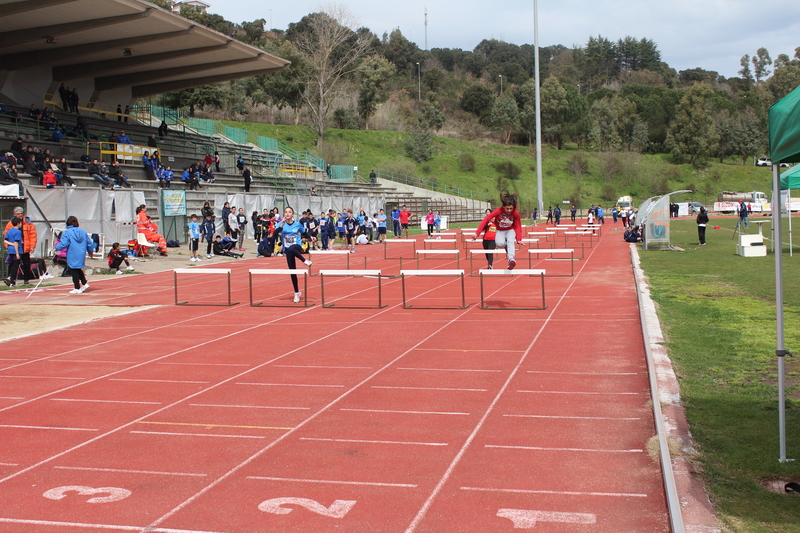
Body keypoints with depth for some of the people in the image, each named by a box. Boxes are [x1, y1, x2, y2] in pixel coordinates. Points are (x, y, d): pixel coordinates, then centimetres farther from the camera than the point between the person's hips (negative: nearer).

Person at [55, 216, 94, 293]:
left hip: (72, 257, -5)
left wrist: (57, 247, 3)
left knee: (74, 271, 2)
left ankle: (77, 289, 5)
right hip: (81, 255, 5)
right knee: (78, 270, 22)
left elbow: (63, 244, -15)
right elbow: (89, 243, 10)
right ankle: (84, 283, 18)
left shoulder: (67, 232, -9)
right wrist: (91, 252, 25)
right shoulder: (83, 232, 7)